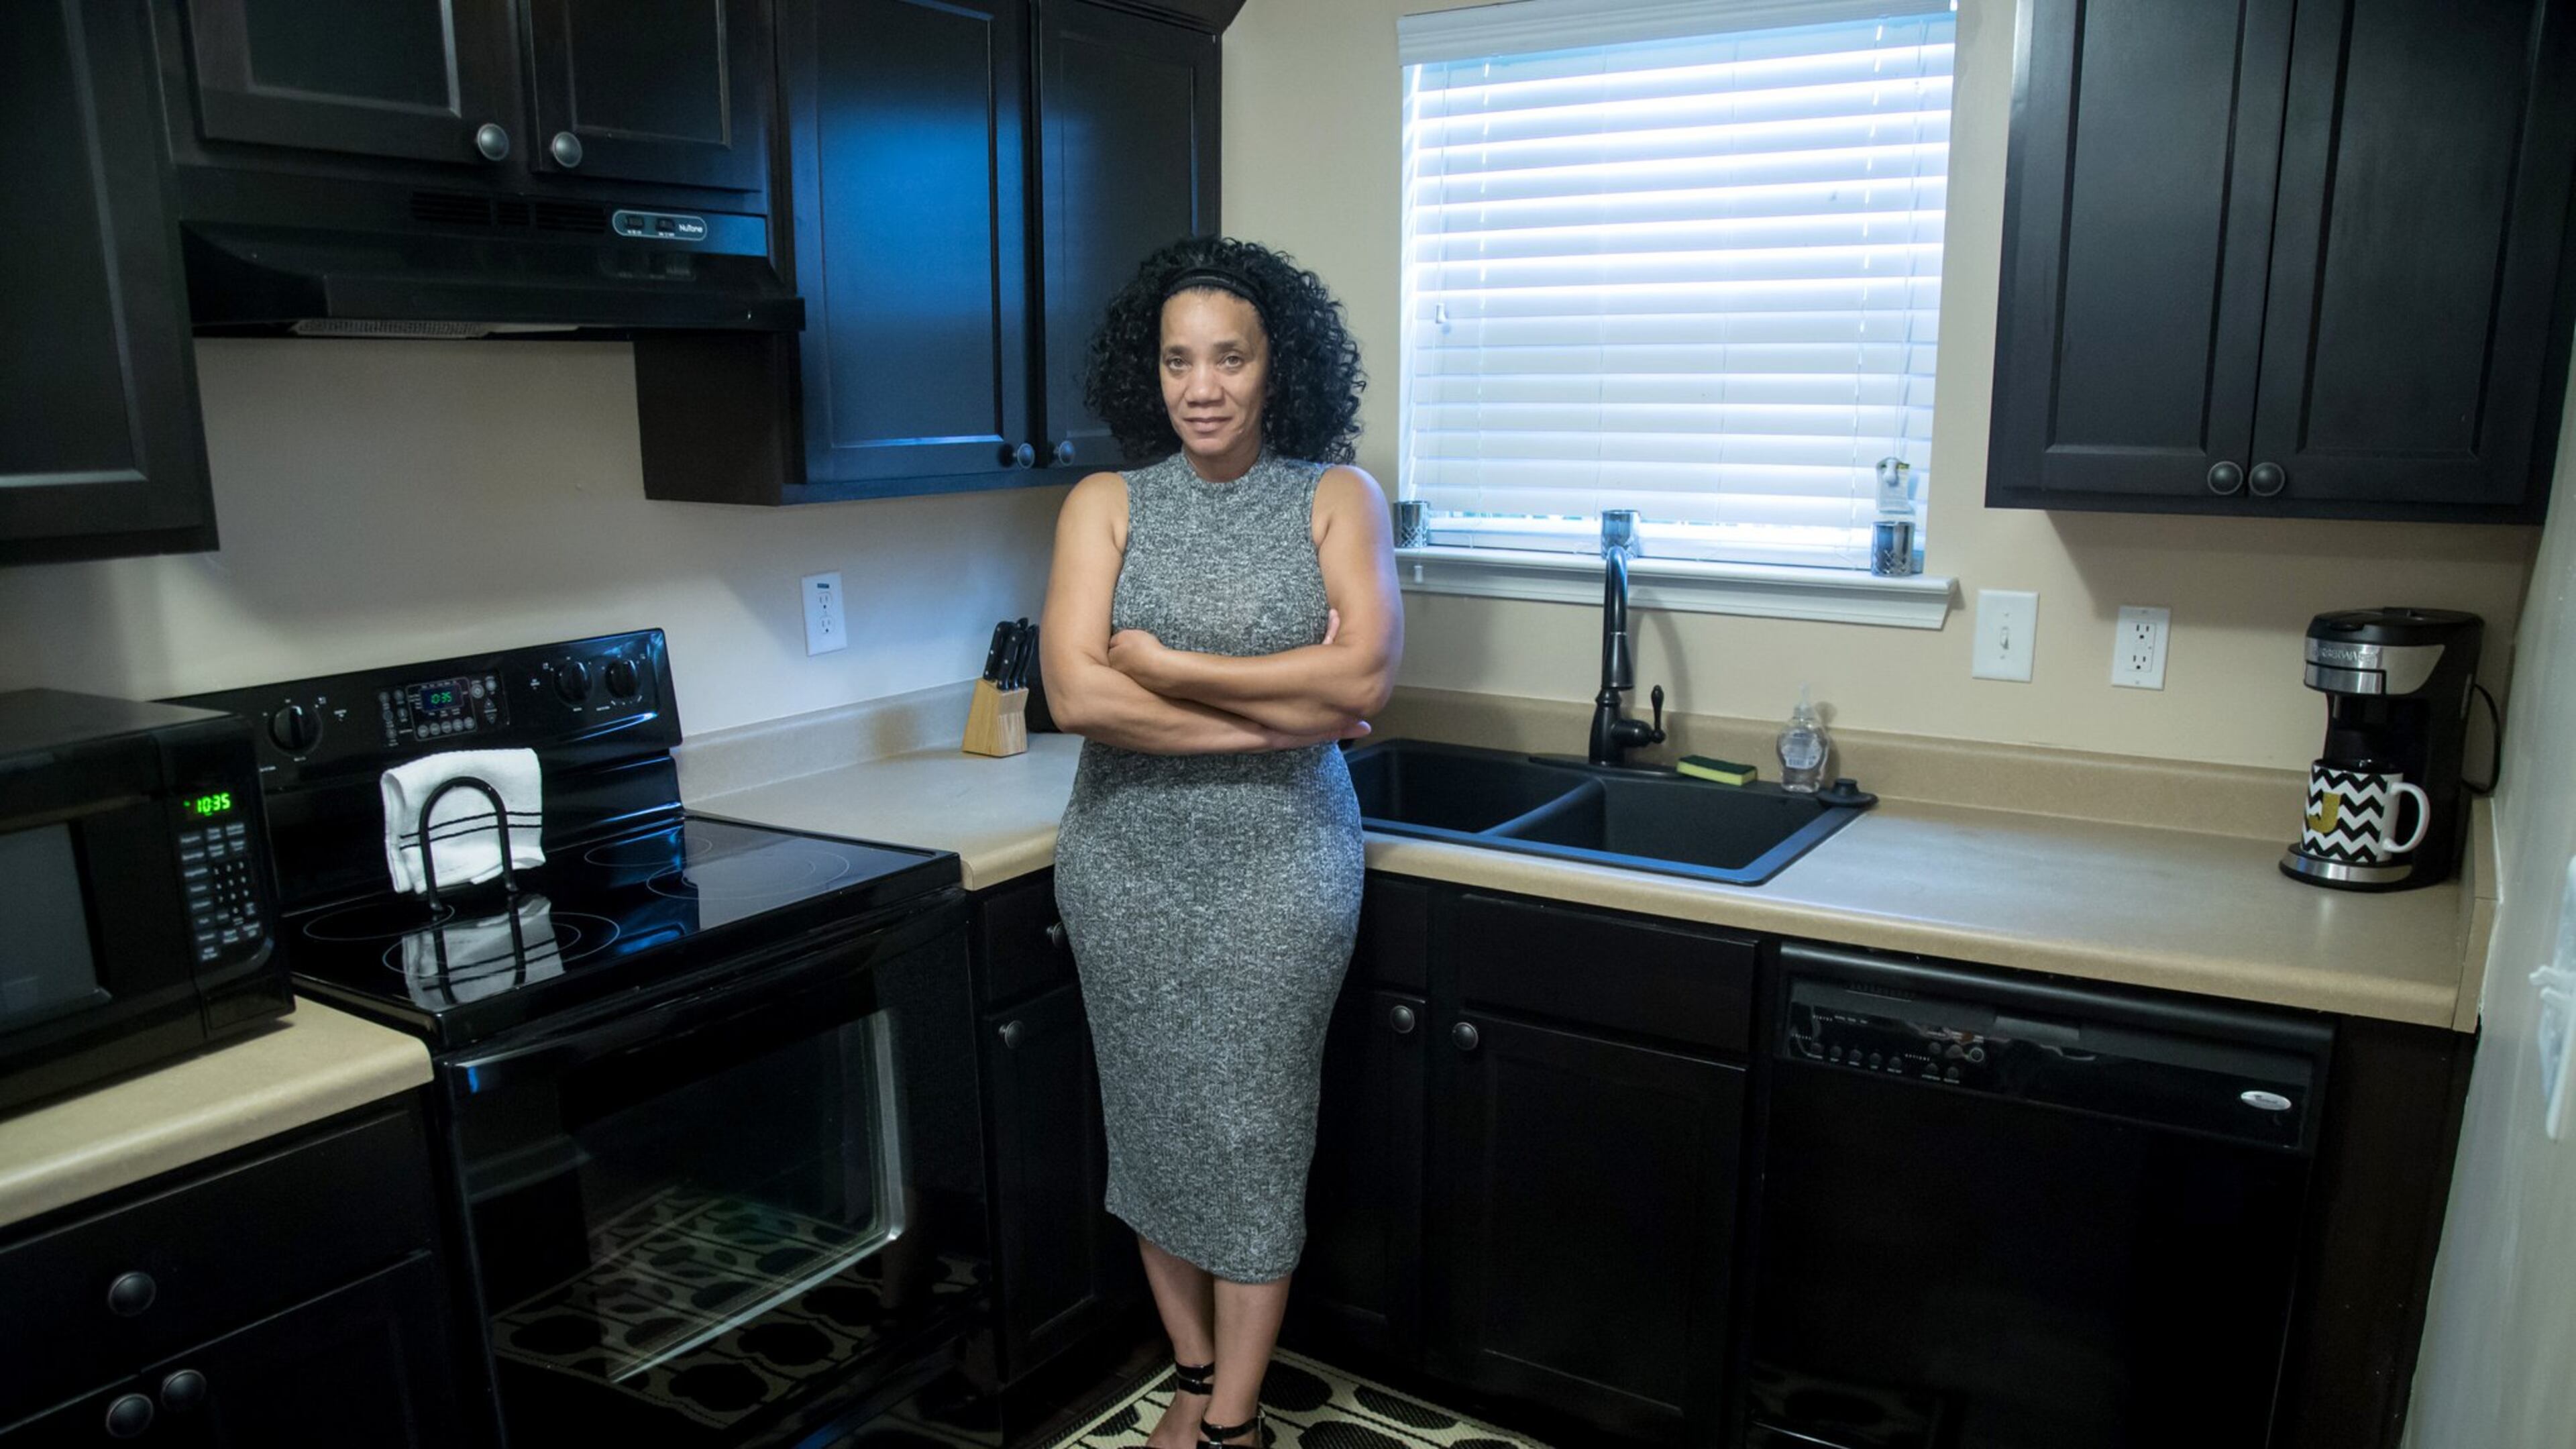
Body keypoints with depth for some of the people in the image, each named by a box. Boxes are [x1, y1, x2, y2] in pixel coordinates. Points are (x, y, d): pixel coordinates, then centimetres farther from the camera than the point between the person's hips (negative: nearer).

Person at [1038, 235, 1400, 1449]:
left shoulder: (1338, 498, -3)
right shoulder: (1104, 506, -1)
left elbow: (1363, 676, -16)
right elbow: (1077, 693, -15)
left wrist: (1166, 666, -16)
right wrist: (1277, 711, -17)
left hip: (1279, 867, -2)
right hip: (1127, 864, 2)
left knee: (1254, 1137, 5)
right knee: (1155, 1123, 13)